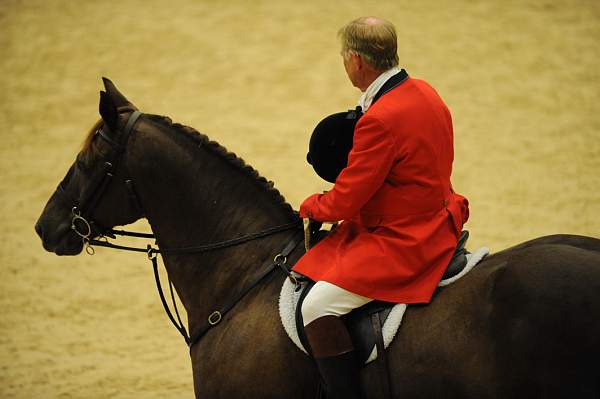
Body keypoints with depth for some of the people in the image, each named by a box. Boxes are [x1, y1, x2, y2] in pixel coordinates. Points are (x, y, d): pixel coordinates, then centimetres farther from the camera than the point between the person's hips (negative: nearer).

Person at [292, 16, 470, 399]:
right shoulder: (424, 92, 5)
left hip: (401, 243, -11)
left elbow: (344, 202, -20)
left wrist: (310, 206, 2)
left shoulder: (381, 119, -26)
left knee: (317, 308, -17)